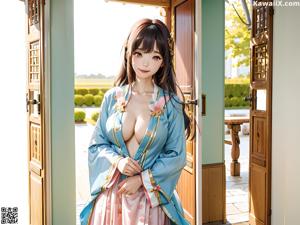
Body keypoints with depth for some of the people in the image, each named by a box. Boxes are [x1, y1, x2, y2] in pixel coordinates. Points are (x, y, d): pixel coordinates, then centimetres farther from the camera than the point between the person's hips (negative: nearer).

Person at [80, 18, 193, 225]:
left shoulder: (171, 103, -6)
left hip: (150, 198, -2)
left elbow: (177, 156, -5)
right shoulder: (112, 97, -1)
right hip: (111, 196, 2)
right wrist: (117, 160, -14)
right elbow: (96, 145, 4)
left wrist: (141, 179, -13)